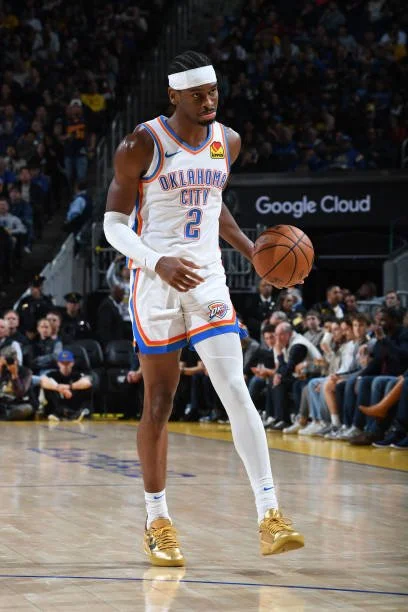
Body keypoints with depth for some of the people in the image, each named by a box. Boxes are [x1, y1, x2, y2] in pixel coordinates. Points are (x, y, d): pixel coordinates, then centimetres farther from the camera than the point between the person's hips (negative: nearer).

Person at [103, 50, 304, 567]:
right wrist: (158, 262, -26)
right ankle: (157, 522, 16)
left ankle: (270, 516, -15)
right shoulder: (142, 145, -10)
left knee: (236, 392, -10)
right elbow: (114, 224, -9)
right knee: (159, 403, 3)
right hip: (156, 283, -3)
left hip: (207, 281, 4)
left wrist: (250, 250, 11)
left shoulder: (227, 143, 7)